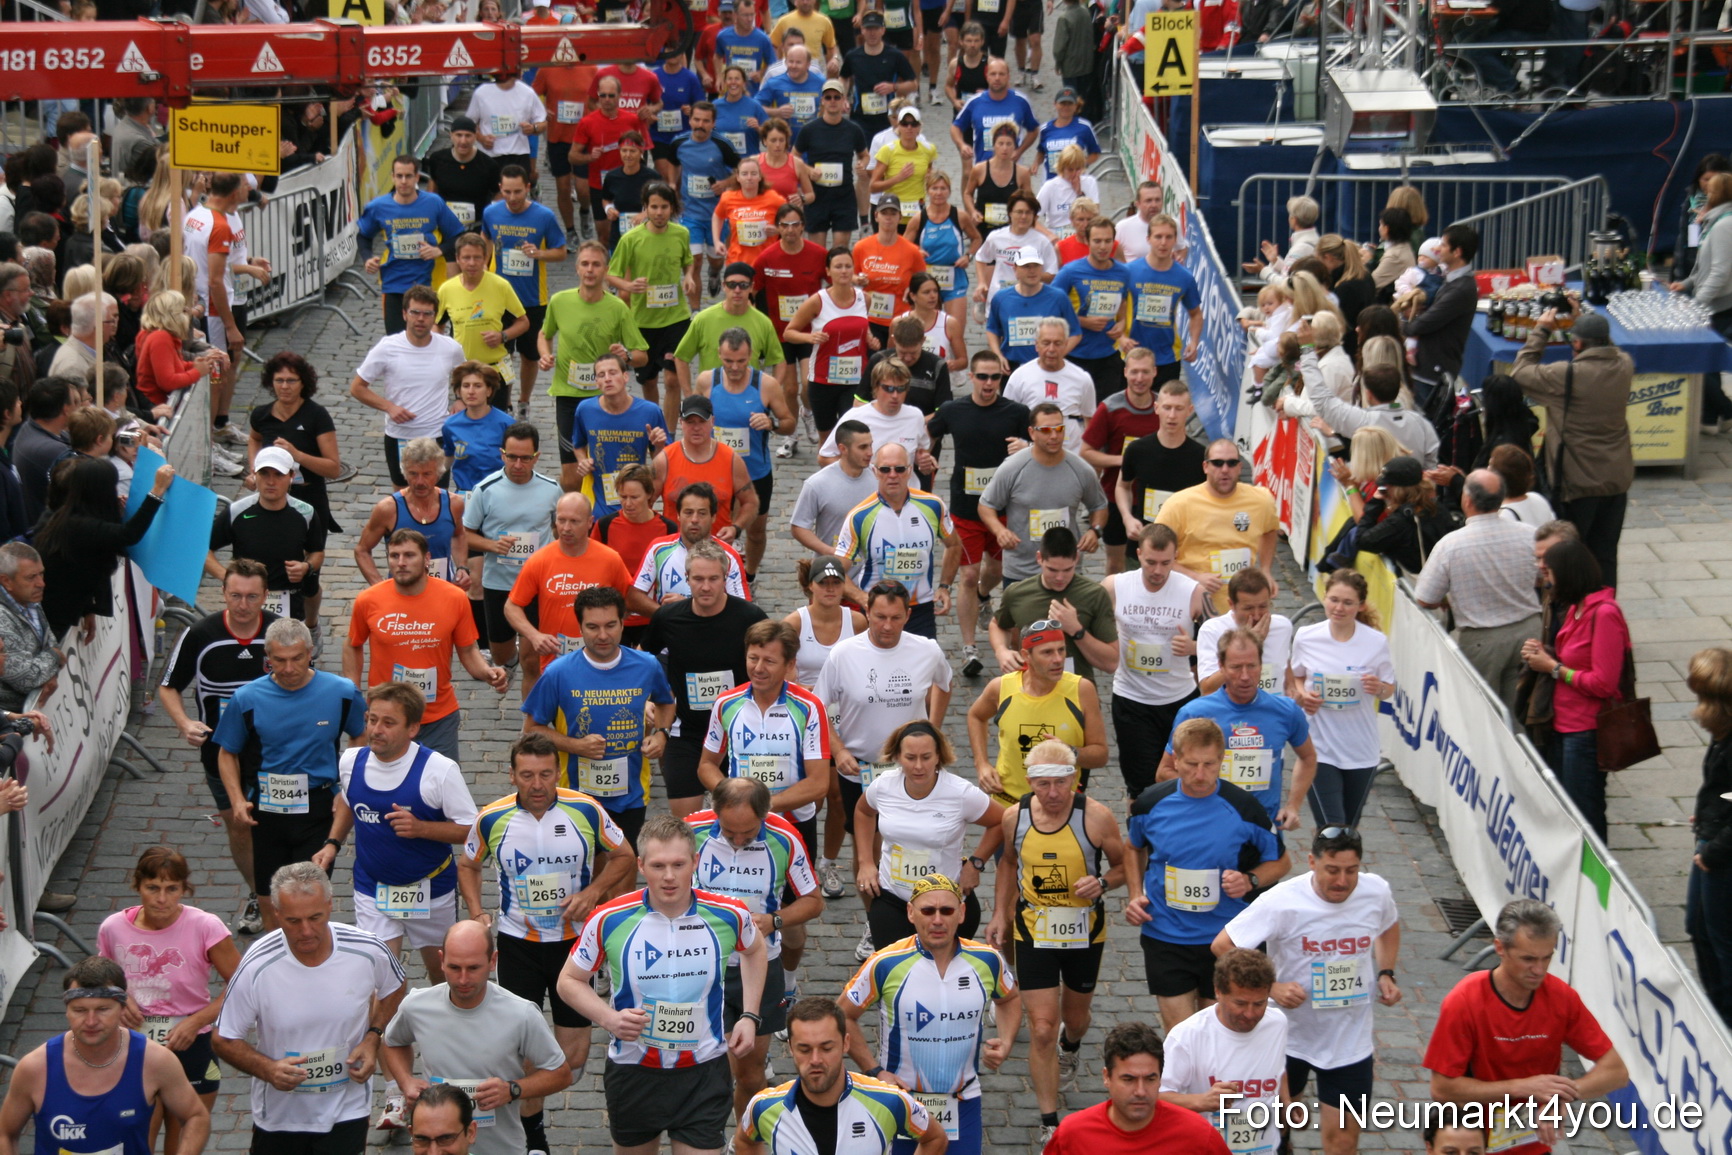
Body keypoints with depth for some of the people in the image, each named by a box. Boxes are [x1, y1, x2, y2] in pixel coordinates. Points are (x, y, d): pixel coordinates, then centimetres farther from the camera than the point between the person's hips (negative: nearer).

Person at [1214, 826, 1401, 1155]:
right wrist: (1270, 987, -25)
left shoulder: (1376, 891, -10)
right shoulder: (1282, 901, -22)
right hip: (1290, 1037, -2)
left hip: (1352, 1041, 2)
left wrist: (1386, 973, -1)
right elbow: (1223, 946, -17)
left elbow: (1389, 928, 14)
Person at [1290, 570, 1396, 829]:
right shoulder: (1305, 637, -4)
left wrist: (1379, 689, -18)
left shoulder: (1376, 642, -5)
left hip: (1361, 751, 1)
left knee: (1349, 830, 14)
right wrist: (1301, 695, -9)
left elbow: (1390, 688, 5)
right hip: (1319, 748, -1)